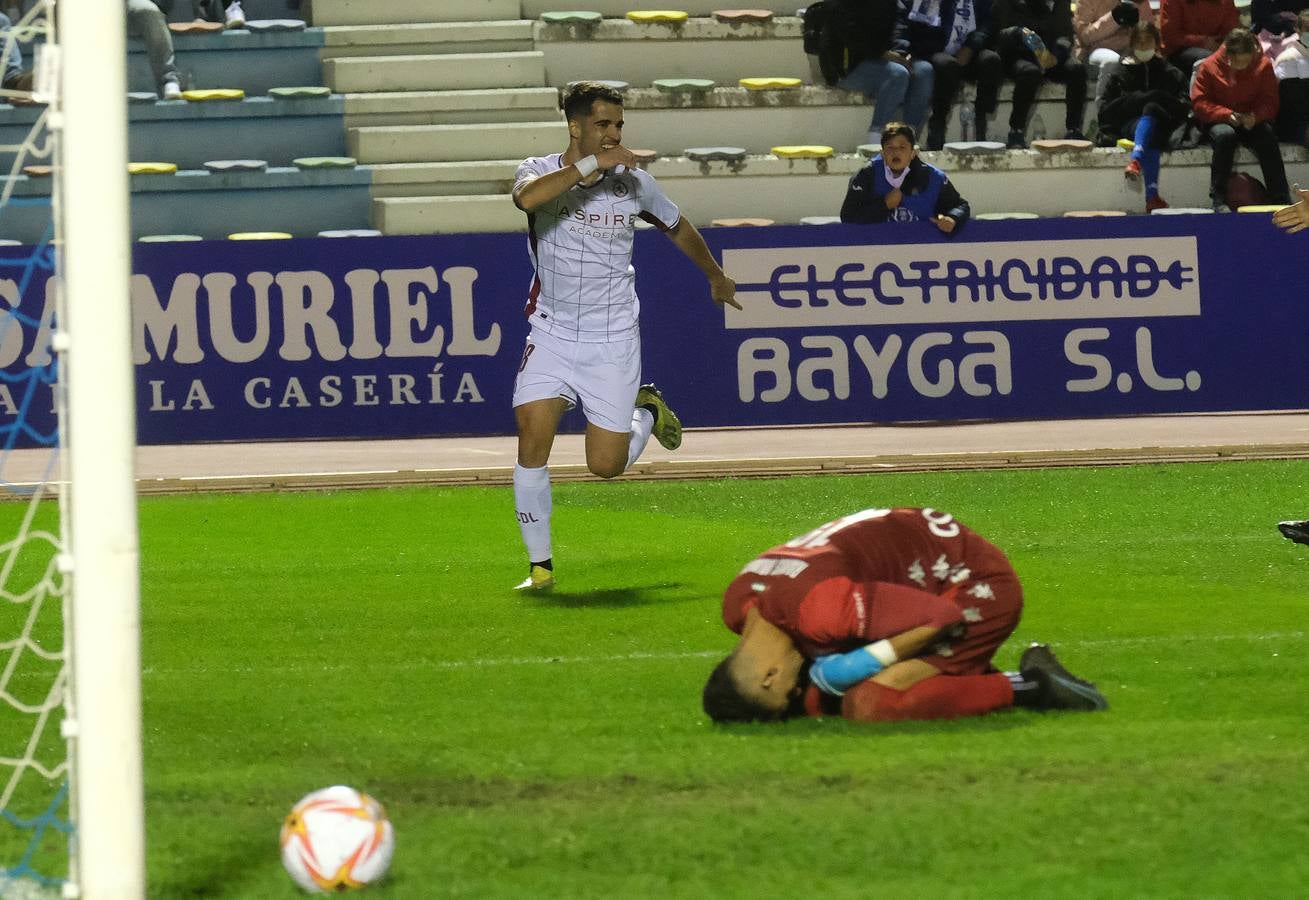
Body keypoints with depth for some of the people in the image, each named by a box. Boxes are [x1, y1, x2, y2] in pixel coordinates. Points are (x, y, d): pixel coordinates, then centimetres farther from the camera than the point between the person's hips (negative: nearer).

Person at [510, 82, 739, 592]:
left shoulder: (632, 183, -2)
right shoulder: (541, 170, -7)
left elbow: (679, 229, 19)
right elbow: (527, 196, -34)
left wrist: (716, 278, 32)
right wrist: (590, 165, -35)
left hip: (612, 341, 0)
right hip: (552, 334, 0)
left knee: (605, 465, -3)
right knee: (532, 437, -16)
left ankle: (646, 409, 31)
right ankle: (540, 566, -4)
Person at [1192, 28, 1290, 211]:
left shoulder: (1263, 65, -2)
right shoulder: (1209, 67, -6)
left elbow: (1270, 102, -1)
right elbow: (1199, 103, -8)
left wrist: (1255, 117, -23)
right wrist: (1227, 115, -23)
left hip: (1252, 122, 1)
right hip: (1218, 121, -1)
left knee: (1268, 135, -32)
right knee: (1225, 135, -37)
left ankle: (1280, 198, -29)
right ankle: (1219, 199, -31)